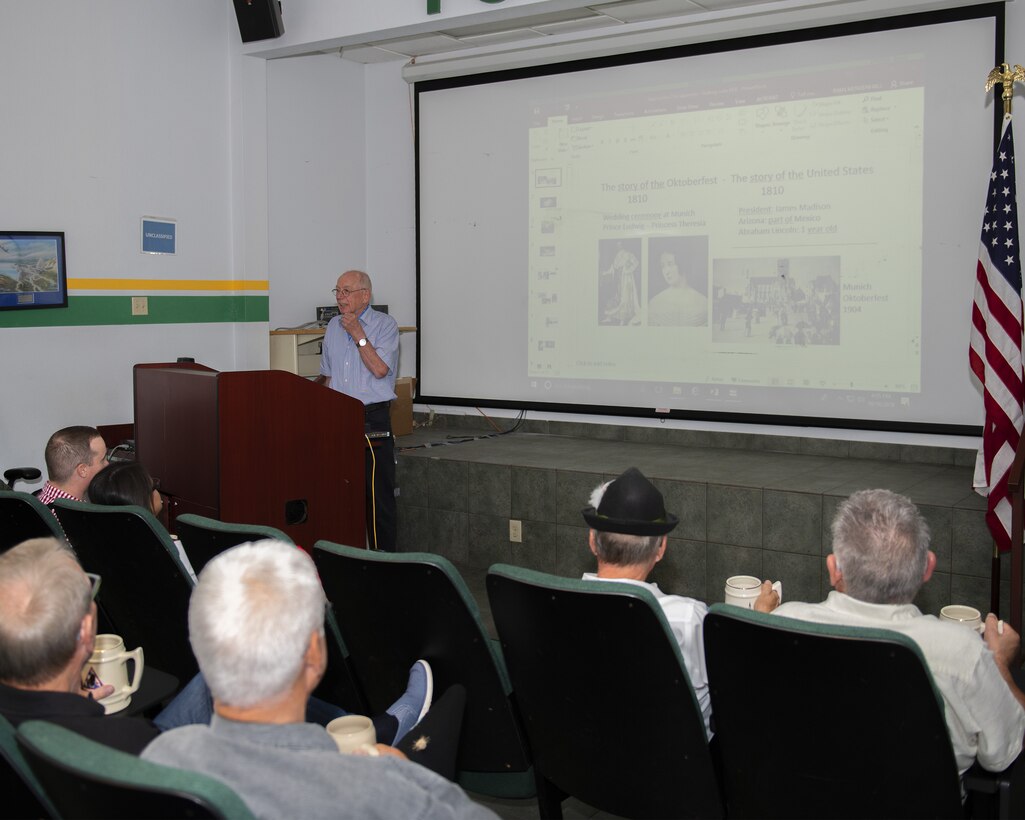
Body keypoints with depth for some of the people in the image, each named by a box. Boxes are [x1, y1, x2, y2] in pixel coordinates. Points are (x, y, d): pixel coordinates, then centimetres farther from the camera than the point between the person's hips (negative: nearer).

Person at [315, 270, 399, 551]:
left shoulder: (385, 325, -3)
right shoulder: (334, 326, 15)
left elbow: (380, 369, -16)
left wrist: (358, 335, -13)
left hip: (373, 420, -5)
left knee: (377, 496, -4)